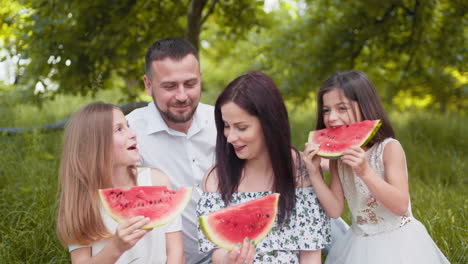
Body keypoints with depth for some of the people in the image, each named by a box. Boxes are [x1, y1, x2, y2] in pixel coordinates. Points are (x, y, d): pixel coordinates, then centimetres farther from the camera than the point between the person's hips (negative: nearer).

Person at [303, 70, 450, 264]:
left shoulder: (389, 148, -16)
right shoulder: (336, 156, -2)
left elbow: (401, 206, -23)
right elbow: (335, 210, -4)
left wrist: (365, 172, -33)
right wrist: (314, 173, -16)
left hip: (398, 243, -4)